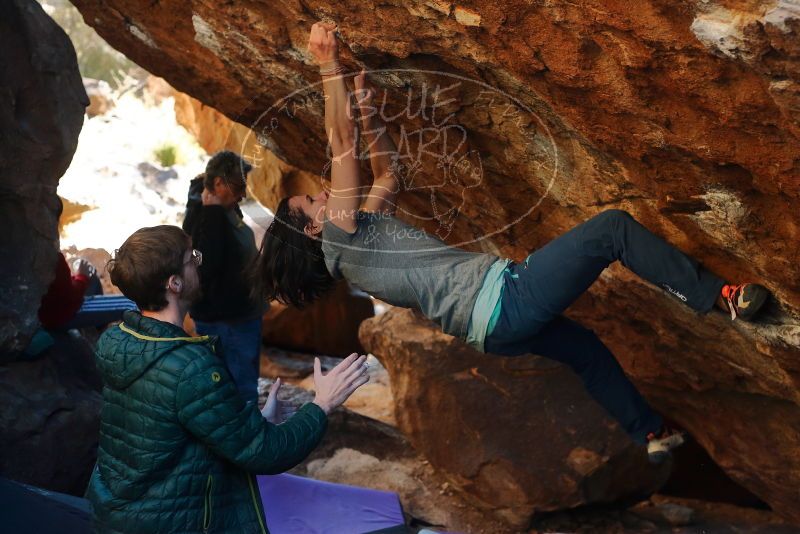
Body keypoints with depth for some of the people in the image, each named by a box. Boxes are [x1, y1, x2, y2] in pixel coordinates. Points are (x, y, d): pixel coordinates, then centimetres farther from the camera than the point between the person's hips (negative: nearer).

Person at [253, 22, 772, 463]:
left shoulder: (365, 231, 14)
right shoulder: (340, 240, -12)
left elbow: (389, 172, 25)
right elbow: (343, 143, -17)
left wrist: (369, 111, 16)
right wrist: (329, 65, -15)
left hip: (493, 326, 10)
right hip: (500, 300, -10)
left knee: (585, 347, 28)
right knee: (613, 227, -6)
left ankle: (650, 432, 43)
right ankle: (719, 296, 2)